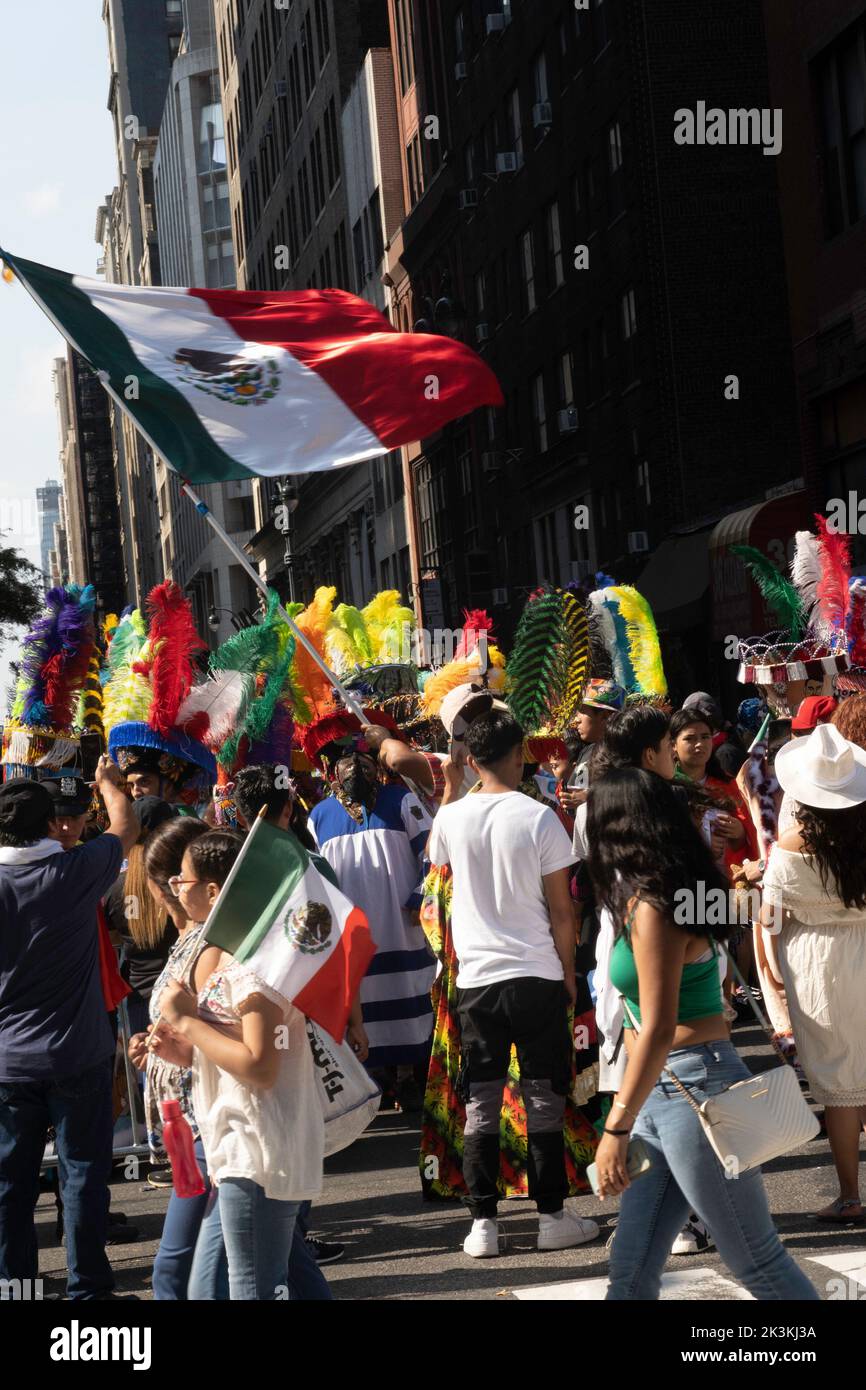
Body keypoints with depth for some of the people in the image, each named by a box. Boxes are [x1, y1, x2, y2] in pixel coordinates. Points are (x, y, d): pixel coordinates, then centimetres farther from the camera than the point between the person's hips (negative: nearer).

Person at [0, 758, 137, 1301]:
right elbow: (126, 830, 9)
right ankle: (88, 1285, 16)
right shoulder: (77, 871, -11)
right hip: (78, 1055, -1)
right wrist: (109, 783, 26)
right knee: (83, 1174, 8)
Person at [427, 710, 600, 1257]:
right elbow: (561, 908, -6)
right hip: (537, 976, -2)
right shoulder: (538, 817, -9)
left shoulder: (452, 816, 0)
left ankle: (484, 1223, 9)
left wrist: (450, 791, 31)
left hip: (477, 980, 2)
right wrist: (570, 973, 5)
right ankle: (553, 1216, 12)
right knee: (544, 1099, 7)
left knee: (481, 1105, 7)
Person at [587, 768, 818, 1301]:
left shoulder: (652, 909, -16)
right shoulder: (671, 894, 11)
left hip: (693, 1090, -9)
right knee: (632, 1269, 9)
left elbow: (658, 1030, -21)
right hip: (663, 1096, 9)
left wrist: (616, 1128, -19)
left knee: (757, 1260, 1)